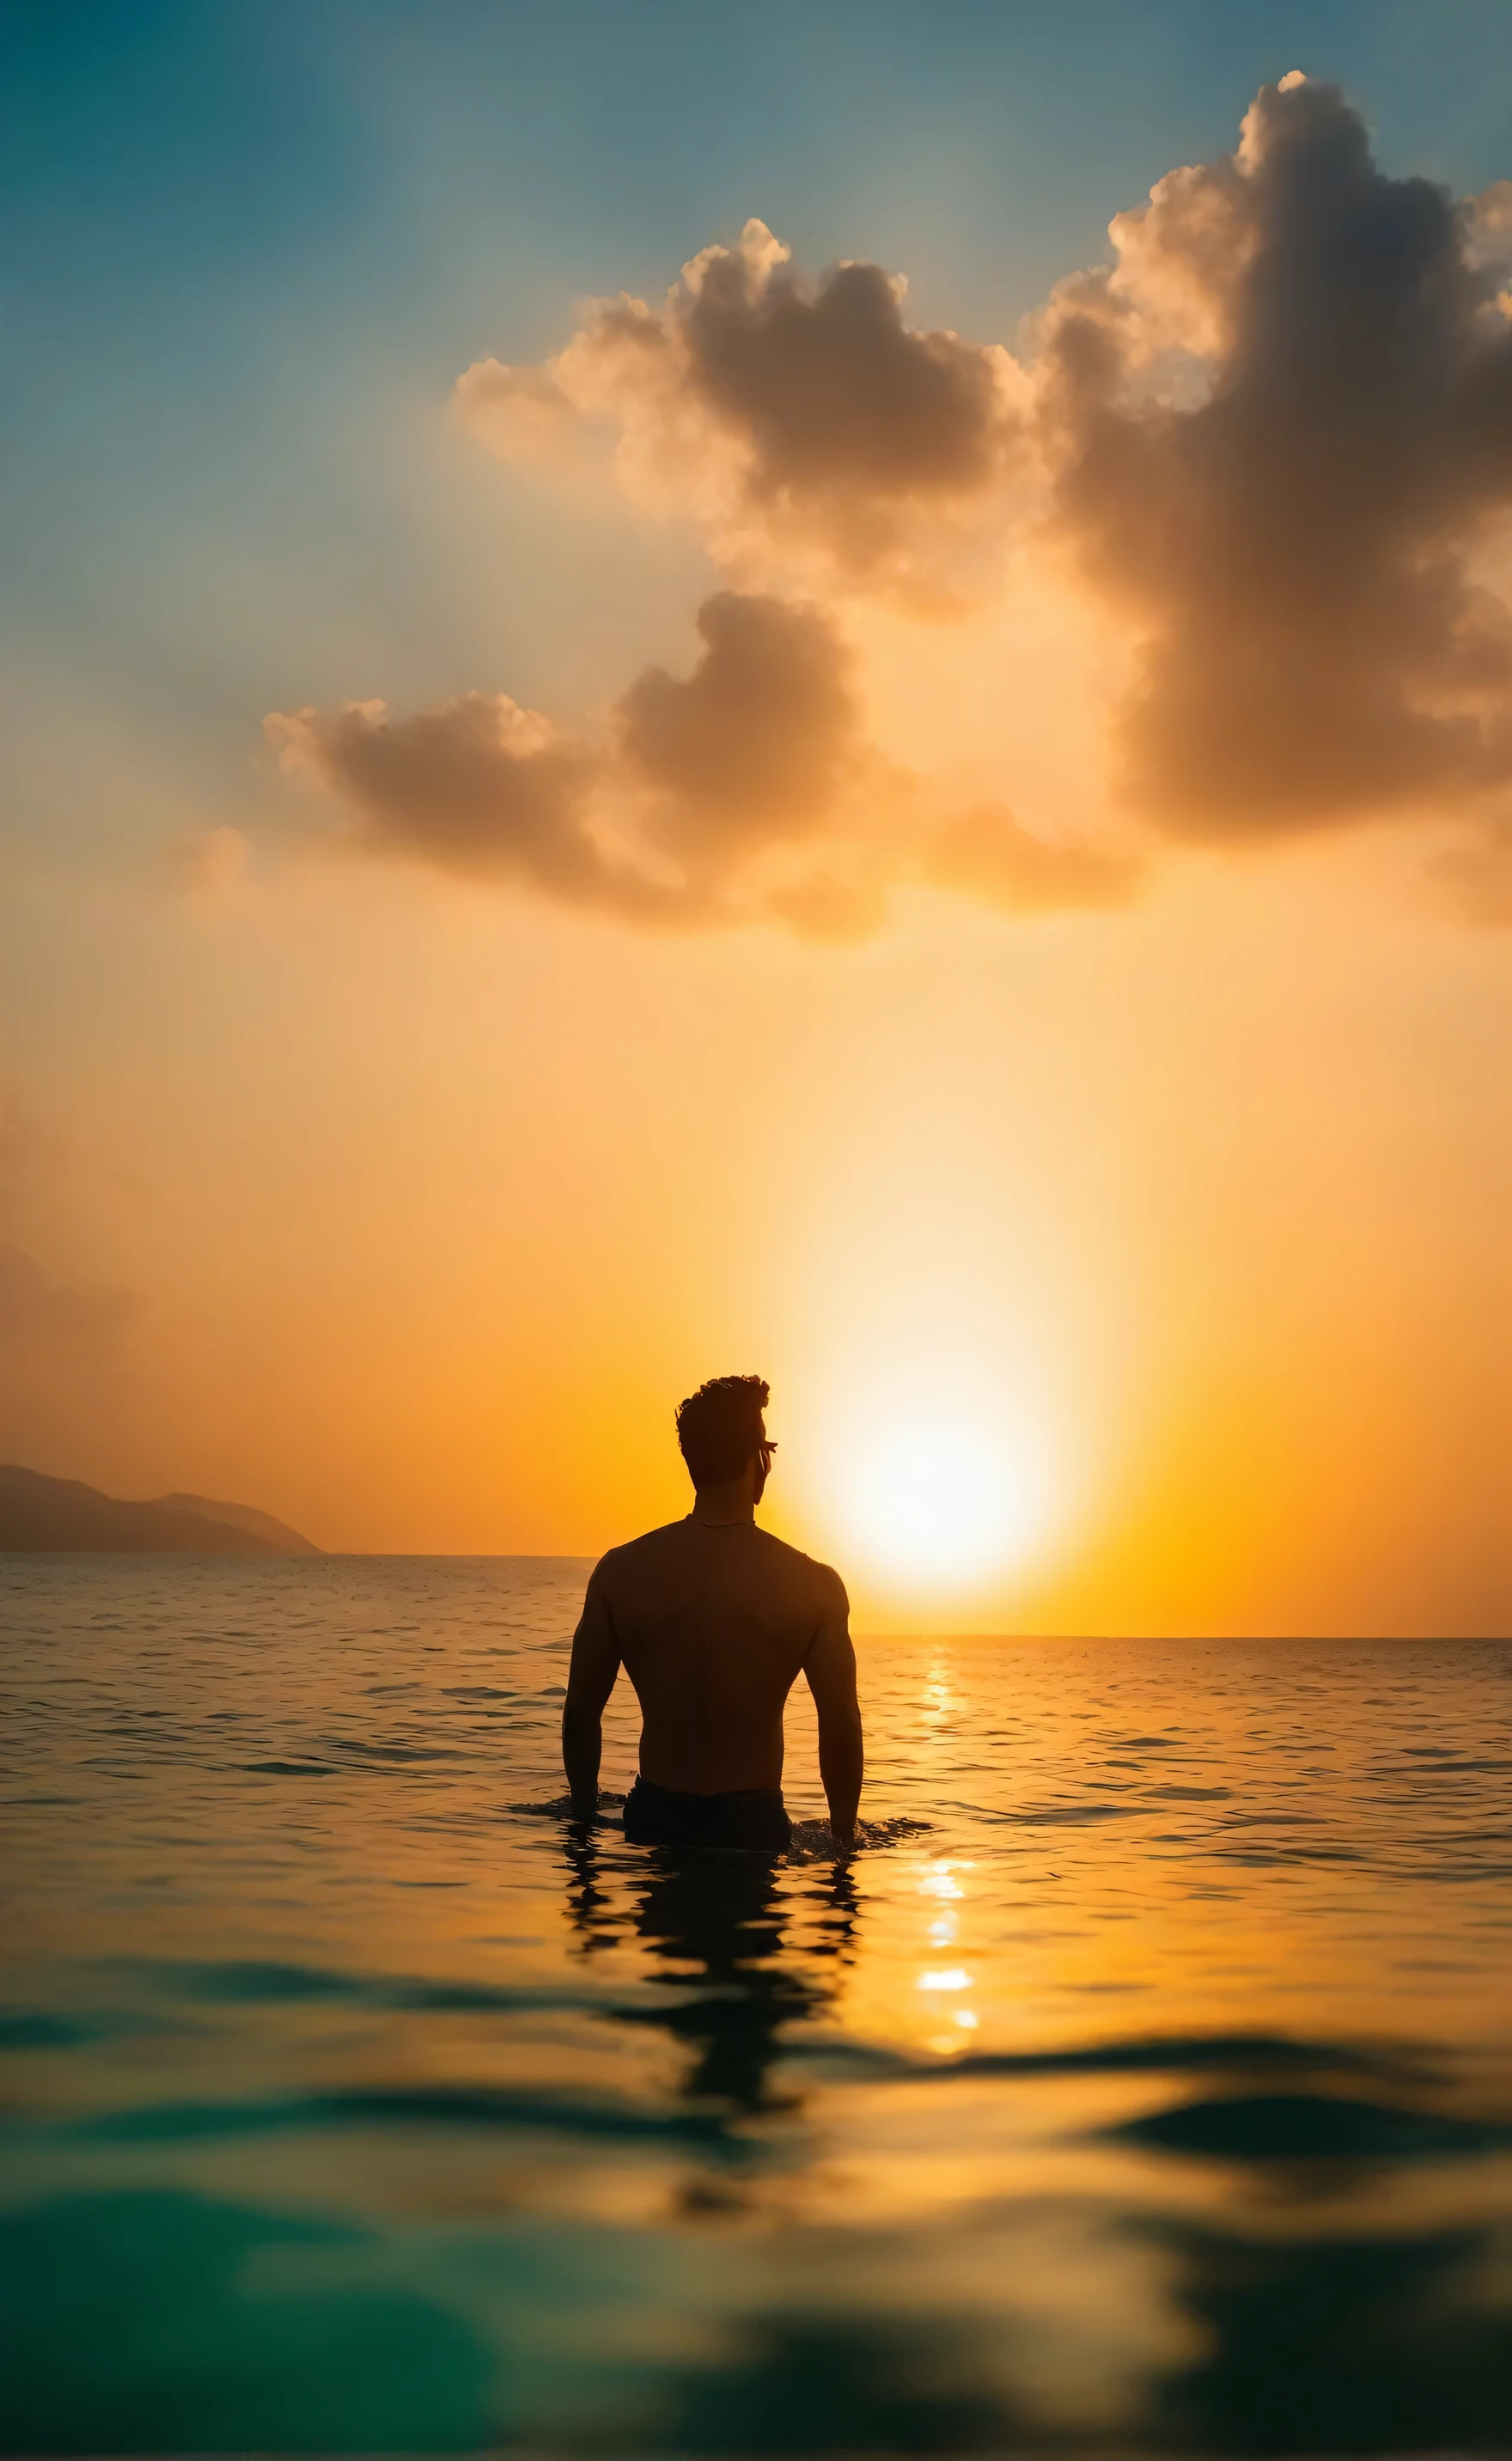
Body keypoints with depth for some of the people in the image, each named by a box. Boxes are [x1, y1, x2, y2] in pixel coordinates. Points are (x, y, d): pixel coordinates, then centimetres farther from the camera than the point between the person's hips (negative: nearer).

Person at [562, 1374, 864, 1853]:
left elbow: (580, 1713, 1)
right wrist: (843, 1834, 8)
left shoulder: (620, 1572, -5)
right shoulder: (813, 1584, -10)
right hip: (752, 1824, -2)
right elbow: (841, 1727, -6)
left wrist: (586, 1815, 15)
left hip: (653, 1819, 3)